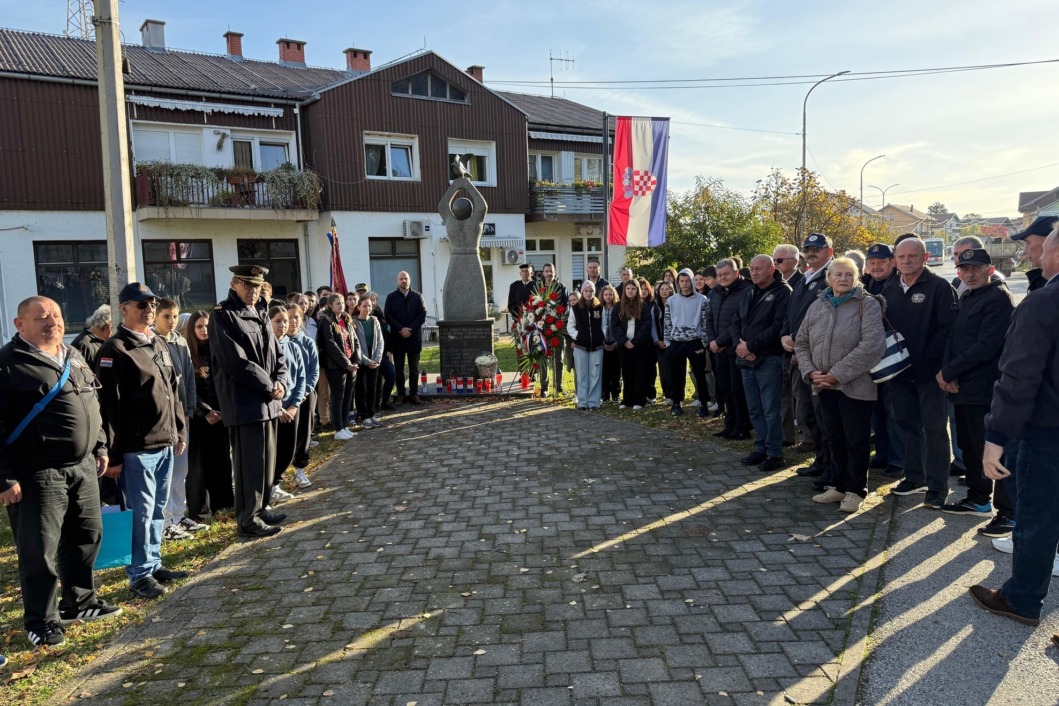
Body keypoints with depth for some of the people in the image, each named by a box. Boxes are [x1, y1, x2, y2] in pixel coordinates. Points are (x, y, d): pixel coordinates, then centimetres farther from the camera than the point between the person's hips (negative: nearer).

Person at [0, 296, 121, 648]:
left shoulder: (75, 357, 12)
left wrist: (99, 447, 18)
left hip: (82, 467, 7)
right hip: (37, 475, -7)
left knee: (86, 537, 16)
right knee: (40, 550, 2)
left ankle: (79, 602, 33)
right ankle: (41, 621, 18)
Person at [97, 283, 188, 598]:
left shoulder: (160, 345, 14)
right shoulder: (115, 350, -11)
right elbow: (109, 405, -14)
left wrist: (180, 432, 16)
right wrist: (113, 454, -16)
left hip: (165, 445, 8)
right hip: (136, 449, -7)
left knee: (158, 510, 15)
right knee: (141, 512, 0)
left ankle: (154, 564, 27)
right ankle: (140, 574, 11)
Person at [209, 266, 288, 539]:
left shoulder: (261, 316, 16)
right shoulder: (223, 316, -9)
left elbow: (278, 355, 17)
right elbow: (237, 362, -17)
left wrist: (279, 382, -2)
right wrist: (269, 386, -13)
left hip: (269, 402, 8)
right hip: (244, 403, -8)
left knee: (267, 461, 15)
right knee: (250, 464, -3)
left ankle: (259, 509, 28)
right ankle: (248, 520, 8)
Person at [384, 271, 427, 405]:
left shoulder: (417, 296, 6)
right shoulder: (391, 297, 6)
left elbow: (422, 316, -1)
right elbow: (388, 316, -2)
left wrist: (410, 329, -13)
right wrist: (401, 329, -14)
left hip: (414, 337, 0)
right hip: (397, 337, 0)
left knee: (414, 368, 4)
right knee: (399, 368, 4)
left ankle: (413, 394, 10)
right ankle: (401, 394, 9)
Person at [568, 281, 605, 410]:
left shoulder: (600, 307, 4)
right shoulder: (575, 308, 3)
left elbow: (604, 325, 8)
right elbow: (570, 326, 6)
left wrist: (602, 338, -4)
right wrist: (577, 336, -6)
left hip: (597, 346, 1)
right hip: (580, 346, 0)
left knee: (595, 375, 2)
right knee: (581, 375, 3)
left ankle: (594, 402, 7)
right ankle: (582, 402, 8)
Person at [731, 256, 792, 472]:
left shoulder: (782, 292, -7)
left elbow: (778, 326, -17)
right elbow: (736, 322, 15)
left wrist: (750, 346, -15)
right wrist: (739, 344, -4)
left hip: (769, 360, -7)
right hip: (746, 360, 7)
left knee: (771, 410, -3)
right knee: (754, 409, 13)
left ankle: (774, 454, 6)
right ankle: (761, 449, 23)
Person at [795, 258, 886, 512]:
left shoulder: (868, 305, -8)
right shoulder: (817, 306, 9)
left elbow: (872, 344, -19)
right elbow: (801, 343, 13)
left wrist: (838, 374, -20)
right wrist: (810, 372, -4)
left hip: (856, 386, -5)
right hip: (825, 386, 5)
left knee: (856, 441, 4)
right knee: (835, 439, 16)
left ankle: (856, 490, 18)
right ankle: (840, 485, 30)